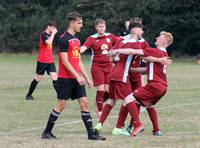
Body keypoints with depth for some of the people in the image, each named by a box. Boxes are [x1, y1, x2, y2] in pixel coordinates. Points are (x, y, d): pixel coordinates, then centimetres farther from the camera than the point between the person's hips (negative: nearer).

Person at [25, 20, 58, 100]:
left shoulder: (50, 35, 12)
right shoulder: (43, 34, -12)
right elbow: (48, 42, -30)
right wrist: (53, 34, -21)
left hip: (50, 61, 6)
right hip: (42, 61, -6)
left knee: (54, 77, -7)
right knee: (38, 78, 3)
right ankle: (29, 95, 17)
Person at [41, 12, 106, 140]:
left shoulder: (76, 39, 14)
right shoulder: (64, 39, -12)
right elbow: (64, 61, -16)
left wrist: (86, 77, 15)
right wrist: (77, 76, -19)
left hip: (77, 78, 8)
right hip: (66, 78, -8)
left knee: (84, 103, 1)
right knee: (61, 104, -3)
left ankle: (91, 133, 2)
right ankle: (47, 132, 8)